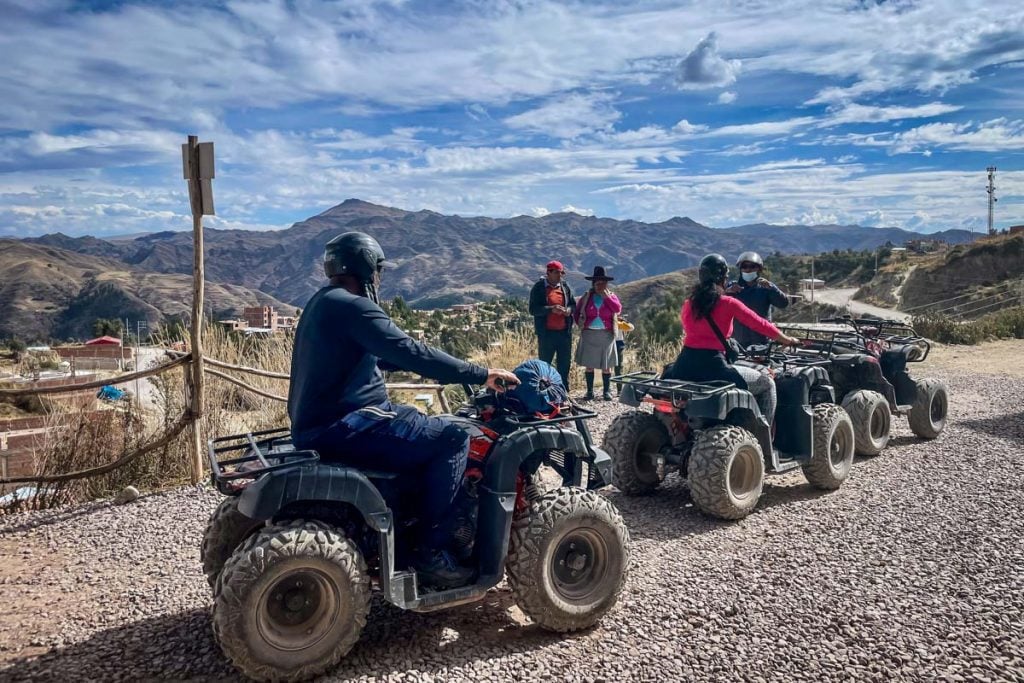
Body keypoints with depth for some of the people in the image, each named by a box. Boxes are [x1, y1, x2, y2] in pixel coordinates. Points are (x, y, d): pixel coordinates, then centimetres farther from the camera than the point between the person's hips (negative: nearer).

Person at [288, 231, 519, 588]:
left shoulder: (325, 301, 15)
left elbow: (380, 355, 23)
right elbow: (412, 354, -23)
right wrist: (481, 374, -17)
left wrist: (443, 367, 22)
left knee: (422, 423, 25)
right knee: (453, 439, -13)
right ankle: (430, 551, -6)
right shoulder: (351, 306, -17)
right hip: (343, 428, -11)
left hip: (319, 419, 11)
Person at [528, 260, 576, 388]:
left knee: (565, 363, 12)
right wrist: (551, 309, -23)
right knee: (544, 363, 3)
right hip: (547, 332, -5)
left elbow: (573, 304, 17)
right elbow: (533, 309, -11)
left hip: (564, 331, 5)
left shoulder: (565, 286, 9)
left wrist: (569, 309, -7)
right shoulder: (539, 287, -5)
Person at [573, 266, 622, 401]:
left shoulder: (611, 296, 6)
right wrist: (581, 324, 3)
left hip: (606, 335, 0)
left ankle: (607, 391, 12)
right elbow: (576, 313, 16)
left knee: (606, 365, 3)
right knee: (589, 364, 2)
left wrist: (606, 297, -12)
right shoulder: (586, 297, 6)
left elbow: (618, 308, -13)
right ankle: (590, 391, 11)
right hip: (589, 334, 1)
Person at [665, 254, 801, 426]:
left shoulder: (688, 304, 9)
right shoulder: (729, 304, -4)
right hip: (713, 368, -5)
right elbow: (760, 325, 2)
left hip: (683, 367, 5)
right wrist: (787, 340, 18)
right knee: (767, 383, 14)